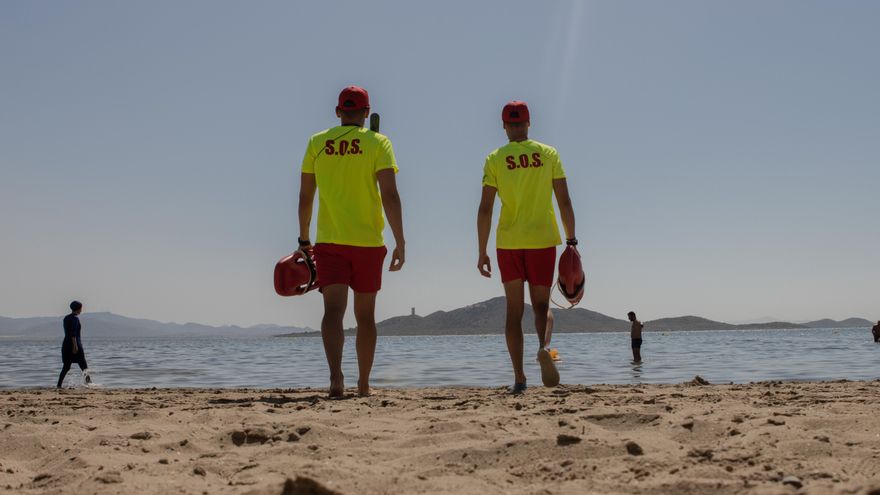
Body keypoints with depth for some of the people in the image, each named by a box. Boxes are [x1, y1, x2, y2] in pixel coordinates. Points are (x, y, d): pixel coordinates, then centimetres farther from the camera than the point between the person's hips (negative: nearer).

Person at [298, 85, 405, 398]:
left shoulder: (316, 143, 6)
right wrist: (400, 243, -9)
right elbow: (390, 196, -11)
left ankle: (336, 376, -27)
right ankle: (363, 384, 20)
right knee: (365, 316, 11)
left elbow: (305, 197, 8)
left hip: (329, 242, 1)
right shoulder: (378, 143, -2)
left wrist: (304, 239, 19)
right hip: (368, 242, -1)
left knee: (333, 310, -7)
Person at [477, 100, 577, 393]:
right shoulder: (549, 154, 3)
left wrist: (482, 252, 0)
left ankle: (519, 377, 0)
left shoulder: (495, 159, 1)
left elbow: (485, 209, -4)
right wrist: (571, 240, 6)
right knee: (541, 304, 10)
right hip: (542, 240, 0)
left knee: (514, 310, 7)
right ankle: (544, 347, -22)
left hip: (508, 242, 0)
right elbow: (564, 202, -1)